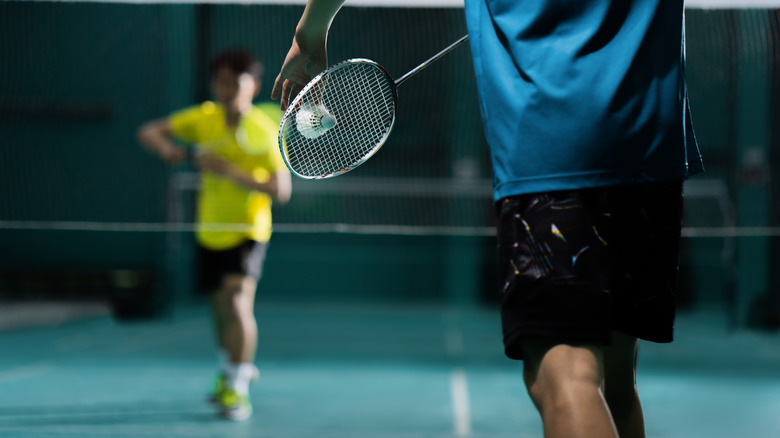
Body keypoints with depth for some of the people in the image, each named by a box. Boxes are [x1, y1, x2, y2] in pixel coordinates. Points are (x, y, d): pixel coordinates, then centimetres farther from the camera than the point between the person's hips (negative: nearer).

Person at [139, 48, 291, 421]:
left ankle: (236, 389, -14)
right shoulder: (204, 118, -5)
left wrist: (230, 171, -32)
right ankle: (232, 369, 44)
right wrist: (166, 148, -23)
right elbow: (148, 132, 0)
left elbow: (281, 190, -24)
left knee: (237, 301, -23)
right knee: (220, 307, 17)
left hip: (248, 229, -5)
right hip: (210, 231, 5)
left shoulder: (263, 131, -17)